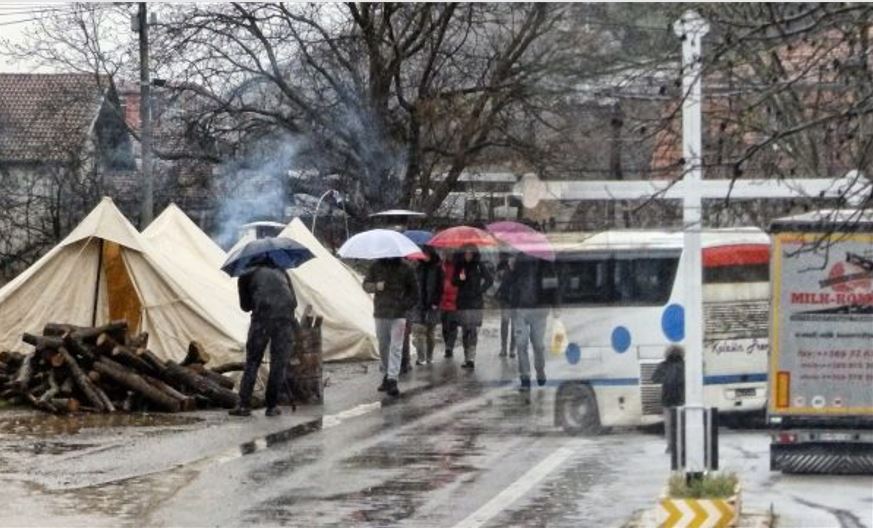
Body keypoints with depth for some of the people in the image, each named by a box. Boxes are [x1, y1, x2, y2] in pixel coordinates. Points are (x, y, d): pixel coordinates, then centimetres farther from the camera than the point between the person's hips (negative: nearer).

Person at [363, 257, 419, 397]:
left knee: (395, 348, -11)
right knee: (383, 347, 11)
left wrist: (405, 305, -6)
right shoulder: (376, 266, 6)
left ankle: (392, 380, -16)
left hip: (398, 314, -3)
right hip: (380, 314, 3)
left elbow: (414, 291, 6)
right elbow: (366, 285, 7)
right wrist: (376, 286, -14)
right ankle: (387, 374, 26)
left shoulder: (405, 269, 0)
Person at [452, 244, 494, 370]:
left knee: (473, 331, -10)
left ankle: (471, 358, -15)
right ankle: (467, 358, 12)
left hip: (476, 302, -3)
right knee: (465, 331, 5)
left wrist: (481, 290, -7)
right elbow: (453, 281, 8)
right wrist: (459, 279, -13)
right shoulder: (459, 266, 7)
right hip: (463, 302, 3)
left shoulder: (479, 266, -1)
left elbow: (490, 279, 2)